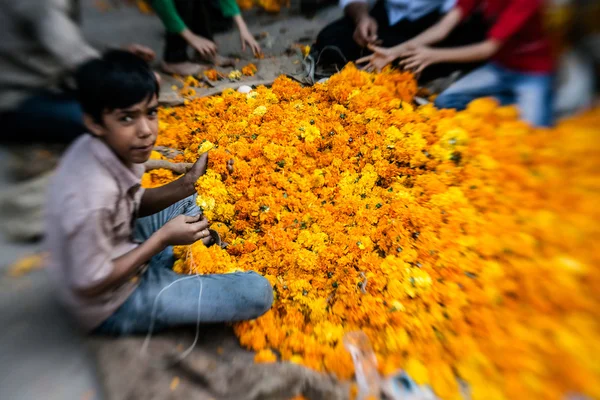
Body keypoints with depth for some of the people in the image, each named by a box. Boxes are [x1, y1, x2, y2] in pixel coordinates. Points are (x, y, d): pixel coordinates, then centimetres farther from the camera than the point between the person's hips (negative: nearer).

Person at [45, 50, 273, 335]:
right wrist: (163, 238, -24)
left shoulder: (110, 147, -13)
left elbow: (134, 205, -1)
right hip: (115, 304, -7)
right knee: (257, 292, -16)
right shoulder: (93, 198, -36)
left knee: (193, 198, 17)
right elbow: (89, 286, -23)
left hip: (116, 249, 7)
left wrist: (187, 183, -16)